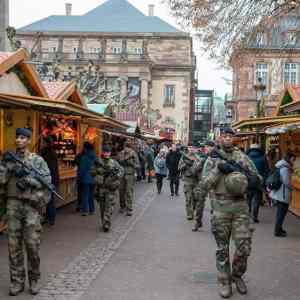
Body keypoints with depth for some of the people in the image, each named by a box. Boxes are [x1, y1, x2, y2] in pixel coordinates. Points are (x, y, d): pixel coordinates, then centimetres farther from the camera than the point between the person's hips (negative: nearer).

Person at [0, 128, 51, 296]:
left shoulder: (38, 160, 2)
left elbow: (47, 181, -6)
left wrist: (27, 177, -14)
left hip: (32, 205, -2)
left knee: (33, 245, -1)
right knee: (14, 245, 3)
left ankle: (34, 280, 14)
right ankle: (17, 281, 12)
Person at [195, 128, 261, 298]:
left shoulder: (242, 157, 6)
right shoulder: (213, 159, 3)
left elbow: (257, 178, 8)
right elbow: (205, 183, -5)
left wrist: (244, 183, -11)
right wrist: (218, 168, -16)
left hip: (240, 207, 1)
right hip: (220, 208, -1)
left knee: (244, 247, -1)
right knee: (222, 248, 7)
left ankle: (237, 275, 24)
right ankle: (224, 281, 22)